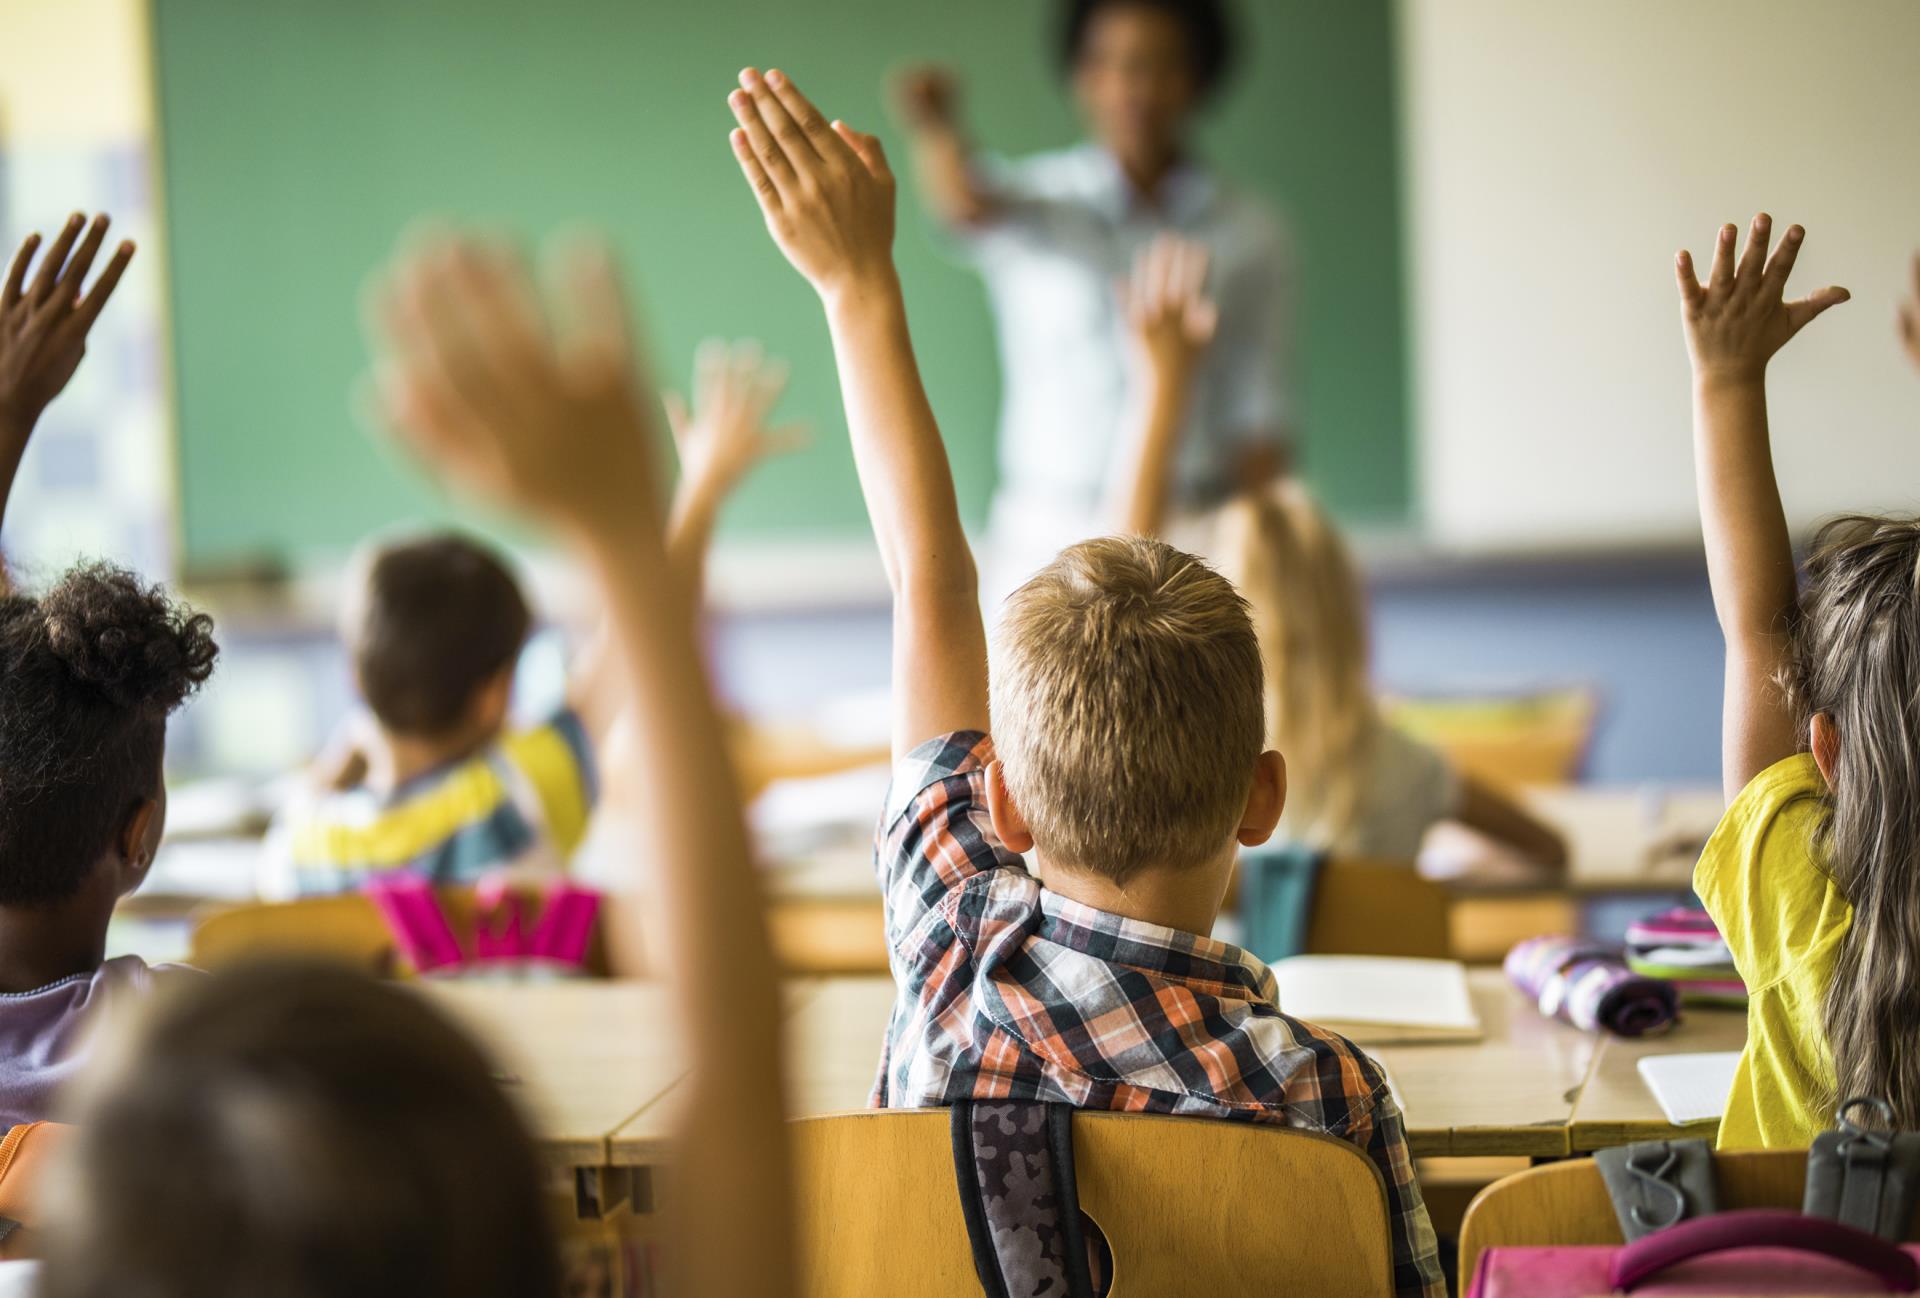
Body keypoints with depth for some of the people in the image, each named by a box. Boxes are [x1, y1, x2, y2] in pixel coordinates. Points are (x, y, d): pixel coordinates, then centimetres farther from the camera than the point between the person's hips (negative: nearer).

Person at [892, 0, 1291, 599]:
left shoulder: (1251, 232, 6)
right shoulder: (1034, 201, 1)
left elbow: (1260, 424, 6)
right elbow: (967, 204, -23)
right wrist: (937, 128, -45)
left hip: (1196, 547, 1)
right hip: (1049, 544, -1)